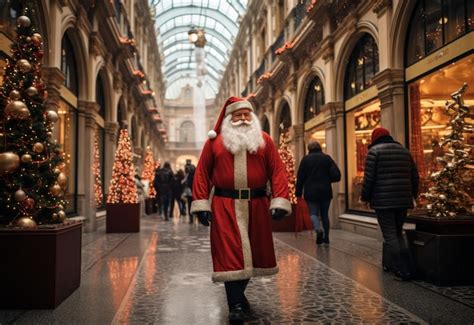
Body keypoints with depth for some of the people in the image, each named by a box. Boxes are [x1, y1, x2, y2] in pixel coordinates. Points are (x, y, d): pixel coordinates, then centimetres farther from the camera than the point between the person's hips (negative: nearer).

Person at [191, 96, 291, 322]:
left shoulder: (264, 140, 7)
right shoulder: (214, 141, 5)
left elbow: (277, 171, 0)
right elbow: (202, 173, 2)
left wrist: (279, 201, -11)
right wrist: (201, 204, -7)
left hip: (256, 205, 2)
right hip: (225, 207, -2)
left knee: (252, 251, 13)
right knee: (230, 254, -4)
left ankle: (238, 293, 35)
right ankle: (236, 305, 5)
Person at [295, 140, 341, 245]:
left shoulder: (306, 159, -2)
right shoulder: (327, 158, 1)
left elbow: (300, 178, -2)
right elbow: (336, 176, -6)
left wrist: (298, 193, 3)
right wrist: (327, 180, 12)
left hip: (311, 192, -2)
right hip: (325, 192, 2)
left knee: (313, 213, 4)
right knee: (325, 214, 14)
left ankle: (318, 229, -24)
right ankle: (326, 237, 14)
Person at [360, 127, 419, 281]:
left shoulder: (374, 151, -3)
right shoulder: (404, 150, 15)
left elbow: (369, 177, -9)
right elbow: (415, 176, 16)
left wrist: (365, 197, 1)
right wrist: (413, 194, 28)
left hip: (383, 201, -6)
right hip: (403, 200, 6)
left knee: (390, 236, 0)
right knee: (398, 233, 17)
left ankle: (400, 272, -1)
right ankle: (407, 270, 14)